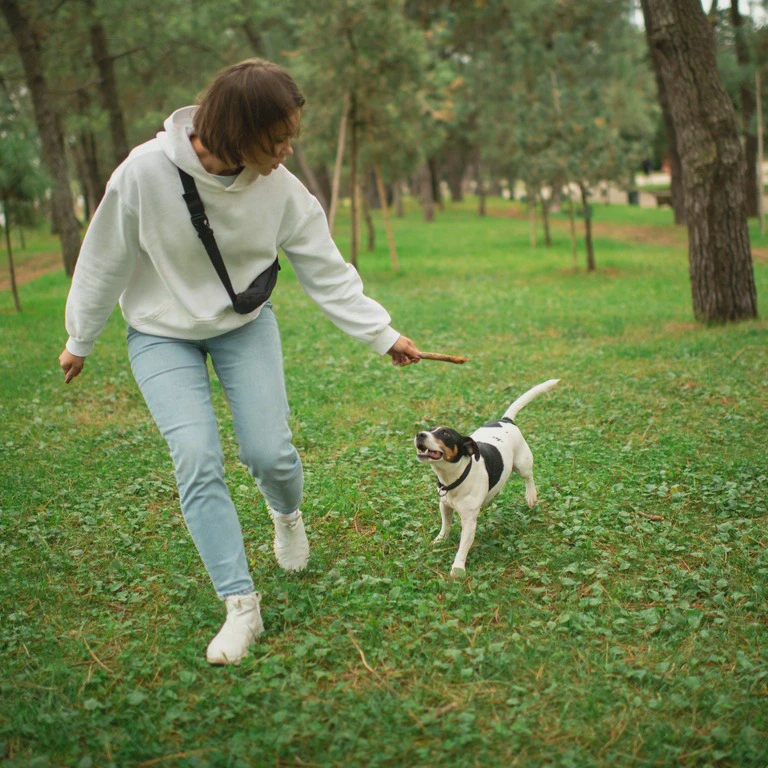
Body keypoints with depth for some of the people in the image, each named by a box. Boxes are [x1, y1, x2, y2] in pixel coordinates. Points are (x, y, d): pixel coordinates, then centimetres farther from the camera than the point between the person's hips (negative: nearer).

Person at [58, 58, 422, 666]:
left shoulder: (281, 188, -19)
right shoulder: (146, 172, -27)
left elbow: (327, 272, -9)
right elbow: (105, 262, -13)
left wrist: (384, 335, -12)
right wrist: (80, 341, -2)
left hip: (245, 324, 2)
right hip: (163, 334, -2)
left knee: (270, 453, -5)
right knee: (197, 461, -13)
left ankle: (287, 514, 33)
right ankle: (241, 605, -3)